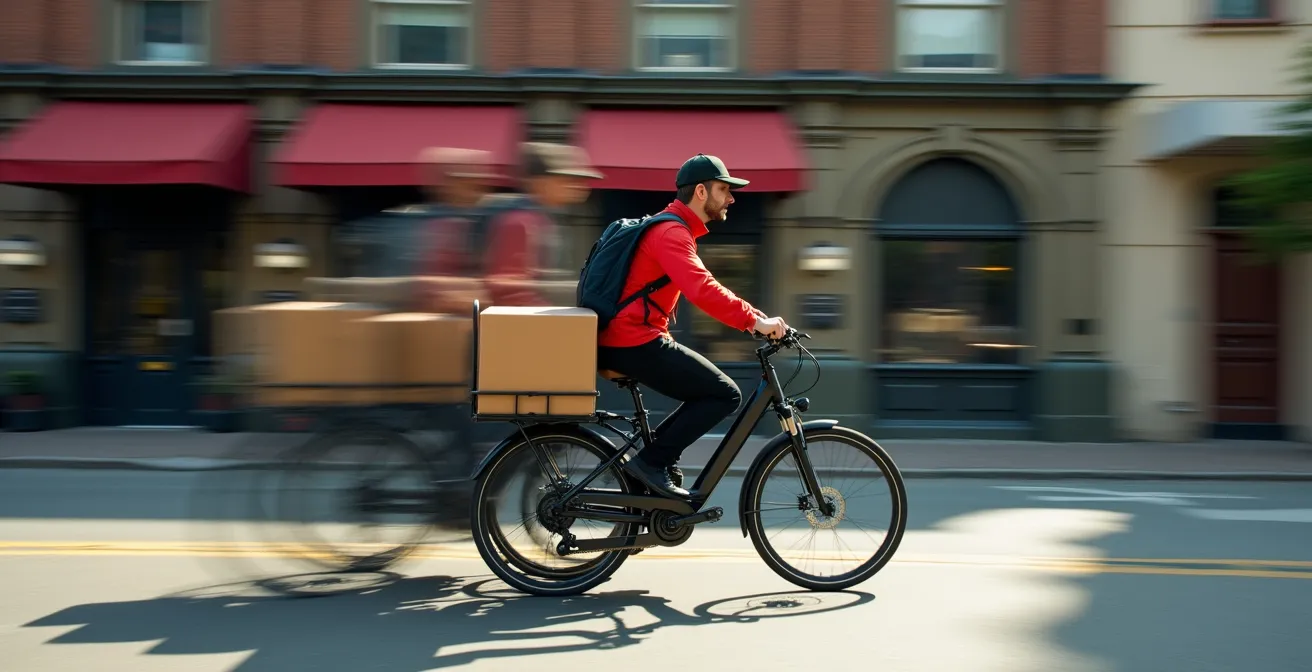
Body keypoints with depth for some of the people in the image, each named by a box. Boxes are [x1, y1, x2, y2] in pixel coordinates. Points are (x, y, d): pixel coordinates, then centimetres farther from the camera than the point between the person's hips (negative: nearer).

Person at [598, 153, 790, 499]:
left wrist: (759, 318, 15)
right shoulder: (672, 232, -13)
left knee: (707, 393, 17)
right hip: (636, 343, -10)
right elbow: (702, 291, -29)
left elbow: (704, 288, 24)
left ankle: (651, 466, 13)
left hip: (623, 342, 10)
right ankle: (653, 462, -8)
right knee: (726, 394, -9)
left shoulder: (674, 230, 21)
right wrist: (755, 321, -28)